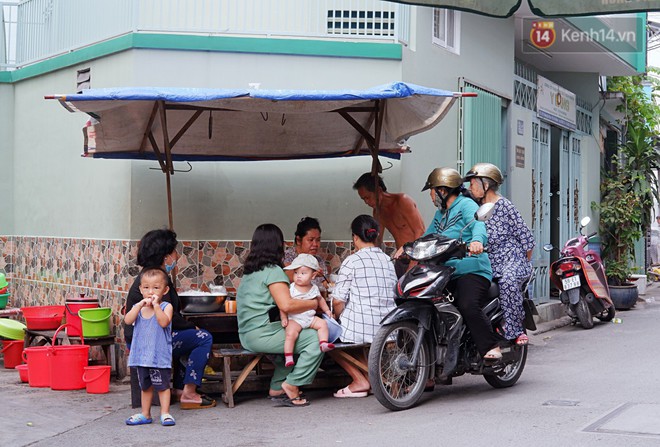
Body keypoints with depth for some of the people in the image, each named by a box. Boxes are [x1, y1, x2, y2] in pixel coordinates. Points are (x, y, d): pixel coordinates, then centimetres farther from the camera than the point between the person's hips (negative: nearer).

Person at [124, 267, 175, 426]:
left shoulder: (166, 306, -6)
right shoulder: (138, 307, 6)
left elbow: (164, 322, -23)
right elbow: (128, 320, -11)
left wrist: (156, 305, -24)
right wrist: (140, 304, -17)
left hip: (160, 355, -5)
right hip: (141, 354, 5)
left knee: (162, 385, 2)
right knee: (145, 386, 16)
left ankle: (165, 413, 9)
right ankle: (145, 414, 25)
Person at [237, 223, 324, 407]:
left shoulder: (250, 271, 17)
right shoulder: (273, 270, -11)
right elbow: (286, 305, -21)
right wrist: (313, 303, -7)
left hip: (246, 335, 10)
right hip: (260, 334, -10)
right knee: (316, 340, -12)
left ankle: (277, 388, 24)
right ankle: (291, 385, -7)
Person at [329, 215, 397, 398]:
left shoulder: (352, 261, -8)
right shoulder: (388, 260, 10)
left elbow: (338, 300, -11)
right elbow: (394, 295, 14)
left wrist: (340, 319, 9)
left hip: (361, 327, -7)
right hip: (387, 328, 7)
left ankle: (360, 380, 6)